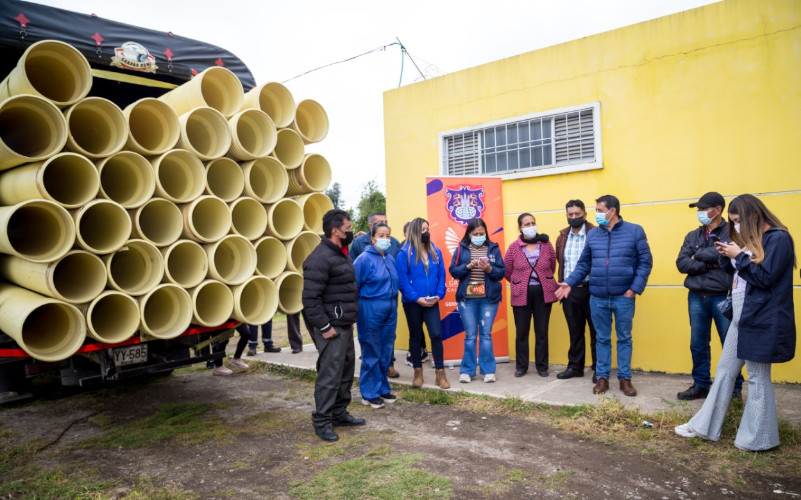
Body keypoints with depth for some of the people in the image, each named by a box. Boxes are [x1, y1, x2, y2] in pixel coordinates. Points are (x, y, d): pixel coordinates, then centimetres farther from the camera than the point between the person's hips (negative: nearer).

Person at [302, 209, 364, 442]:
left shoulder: (341, 255, 15)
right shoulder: (320, 258, -18)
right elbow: (310, 297, -23)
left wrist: (350, 320, 18)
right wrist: (324, 327, -21)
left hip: (345, 326, 10)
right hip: (331, 328, -10)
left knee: (346, 370, 17)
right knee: (329, 374, -5)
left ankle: (339, 413, 30)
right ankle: (321, 421, 8)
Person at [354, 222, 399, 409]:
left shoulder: (391, 258, 8)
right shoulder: (364, 259, -10)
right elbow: (354, 288, -8)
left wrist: (394, 306, 11)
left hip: (390, 310, 6)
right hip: (370, 309, -6)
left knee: (386, 351, 12)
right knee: (371, 353, 2)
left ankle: (383, 388, 26)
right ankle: (370, 393, 14)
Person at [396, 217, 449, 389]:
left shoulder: (436, 252, 7)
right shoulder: (404, 253, -7)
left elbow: (441, 275, 6)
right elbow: (402, 279, -11)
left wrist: (438, 295, -8)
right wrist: (416, 298, -17)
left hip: (431, 302, 3)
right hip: (412, 303, -2)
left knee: (436, 335, -4)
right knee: (415, 336, 10)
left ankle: (440, 374, 5)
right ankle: (418, 372, 23)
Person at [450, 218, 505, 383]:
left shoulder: (493, 249, 5)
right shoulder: (461, 249, 4)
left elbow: (501, 272, 2)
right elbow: (453, 271, -1)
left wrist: (490, 269, -17)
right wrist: (468, 266, -16)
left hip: (489, 298, 0)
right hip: (466, 298, 0)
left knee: (486, 334, 5)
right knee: (470, 335, 4)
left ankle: (488, 370, 15)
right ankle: (467, 370, 14)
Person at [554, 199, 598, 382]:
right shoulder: (562, 237, 10)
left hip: (590, 289, -5)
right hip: (569, 291, 5)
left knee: (596, 331, 4)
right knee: (575, 331, 14)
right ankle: (575, 366, 25)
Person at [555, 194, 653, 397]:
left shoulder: (635, 231, -2)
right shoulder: (592, 234, 6)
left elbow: (645, 262, -3)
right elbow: (583, 264, 11)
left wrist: (636, 288, -11)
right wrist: (570, 282, 0)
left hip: (623, 297, -2)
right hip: (597, 297, 2)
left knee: (624, 338, 8)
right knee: (602, 339, 11)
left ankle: (625, 378, 19)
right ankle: (602, 377, 20)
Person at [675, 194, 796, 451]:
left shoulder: (777, 238, -12)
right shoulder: (751, 240, 13)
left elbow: (765, 277, -19)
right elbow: (736, 274, 15)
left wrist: (739, 255, -13)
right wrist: (726, 256, -1)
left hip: (762, 320, -9)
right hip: (741, 316, 9)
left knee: (757, 378, 3)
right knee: (725, 370, 12)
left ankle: (757, 439, 18)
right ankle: (704, 426, 20)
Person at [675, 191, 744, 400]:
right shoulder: (693, 236, 11)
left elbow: (722, 254, -21)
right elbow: (681, 263, -1)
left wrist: (698, 255, -5)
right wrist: (710, 264, -11)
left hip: (723, 297, -5)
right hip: (696, 297, 5)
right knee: (698, 345, 11)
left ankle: (734, 389, 17)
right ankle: (701, 385, 23)